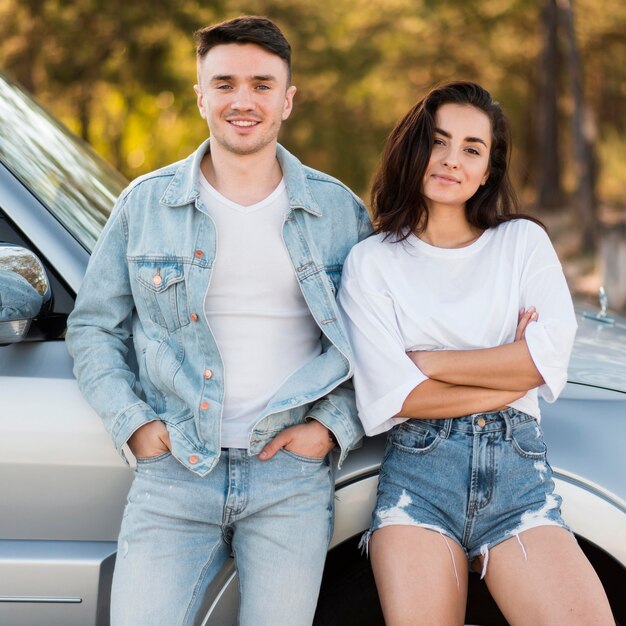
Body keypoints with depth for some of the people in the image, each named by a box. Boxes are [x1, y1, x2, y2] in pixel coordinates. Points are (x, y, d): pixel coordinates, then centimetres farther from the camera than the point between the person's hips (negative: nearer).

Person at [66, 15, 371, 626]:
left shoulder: (339, 211, 7)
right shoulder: (145, 204, 7)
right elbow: (92, 328, 11)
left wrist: (333, 425, -3)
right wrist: (132, 423, -1)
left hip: (291, 478, 0)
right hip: (174, 471, 0)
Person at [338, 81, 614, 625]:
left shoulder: (523, 242, 12)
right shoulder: (372, 260, 7)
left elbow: (551, 356, -4)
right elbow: (389, 397, -6)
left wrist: (426, 361, -4)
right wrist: (511, 376, -3)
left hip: (518, 470, 1)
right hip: (417, 476, -1)